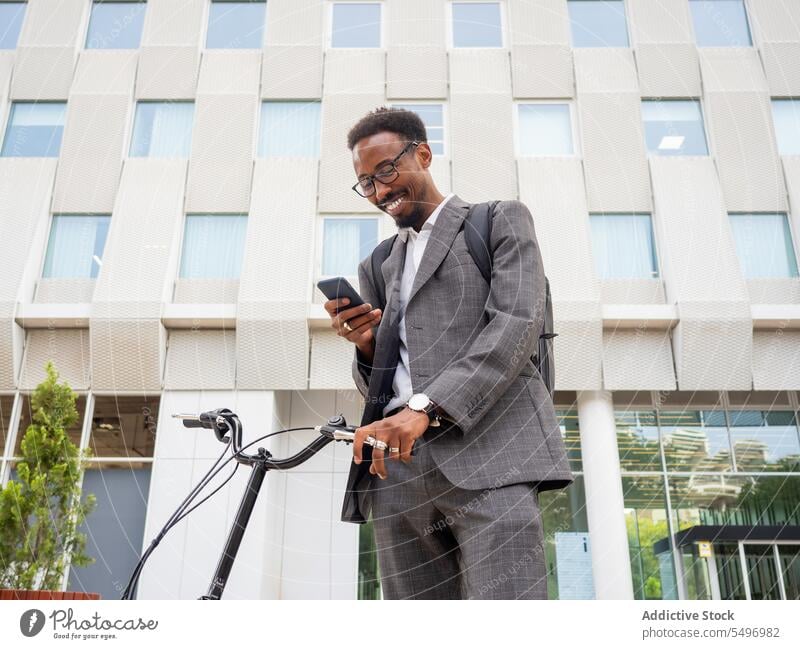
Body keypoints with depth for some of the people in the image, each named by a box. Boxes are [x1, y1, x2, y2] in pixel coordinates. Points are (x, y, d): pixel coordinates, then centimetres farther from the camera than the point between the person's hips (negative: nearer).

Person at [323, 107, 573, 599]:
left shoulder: (500, 222, 13)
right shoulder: (376, 267, 28)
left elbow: (517, 323, -5)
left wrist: (425, 408, -17)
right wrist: (366, 346, 3)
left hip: (485, 451, -4)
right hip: (395, 463, 5)